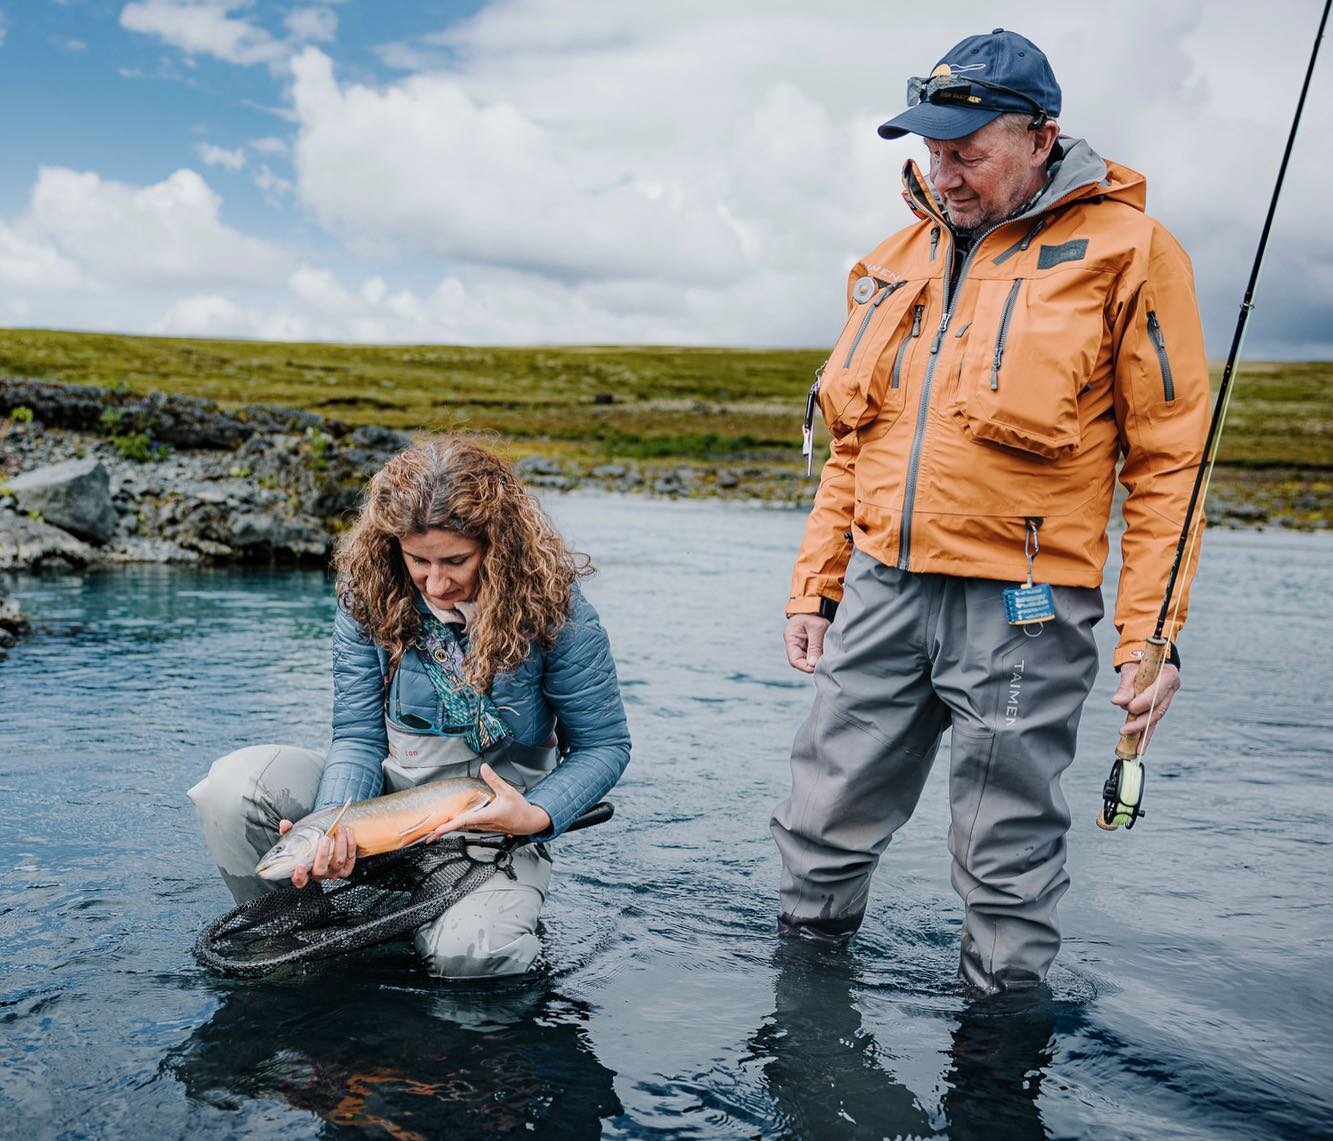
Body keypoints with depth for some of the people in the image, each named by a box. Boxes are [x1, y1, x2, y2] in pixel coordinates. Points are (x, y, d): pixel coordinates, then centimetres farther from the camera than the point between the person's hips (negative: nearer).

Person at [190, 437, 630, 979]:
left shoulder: (552, 607, -16)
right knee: (236, 781, -21)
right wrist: (333, 830, -28)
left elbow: (604, 745, -8)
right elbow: (357, 737, -8)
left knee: (468, 953, -32)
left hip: (495, 822, -3)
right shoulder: (369, 595, -10)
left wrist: (536, 816, -25)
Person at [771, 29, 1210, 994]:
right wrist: (814, 587, 13)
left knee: (1008, 863, 8)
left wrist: (1150, 638, -10)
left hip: (1021, 610, -5)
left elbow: (1169, 464, -5)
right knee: (824, 824, 12)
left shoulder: (1125, 252, -4)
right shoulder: (896, 263, 13)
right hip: (879, 593, 5)